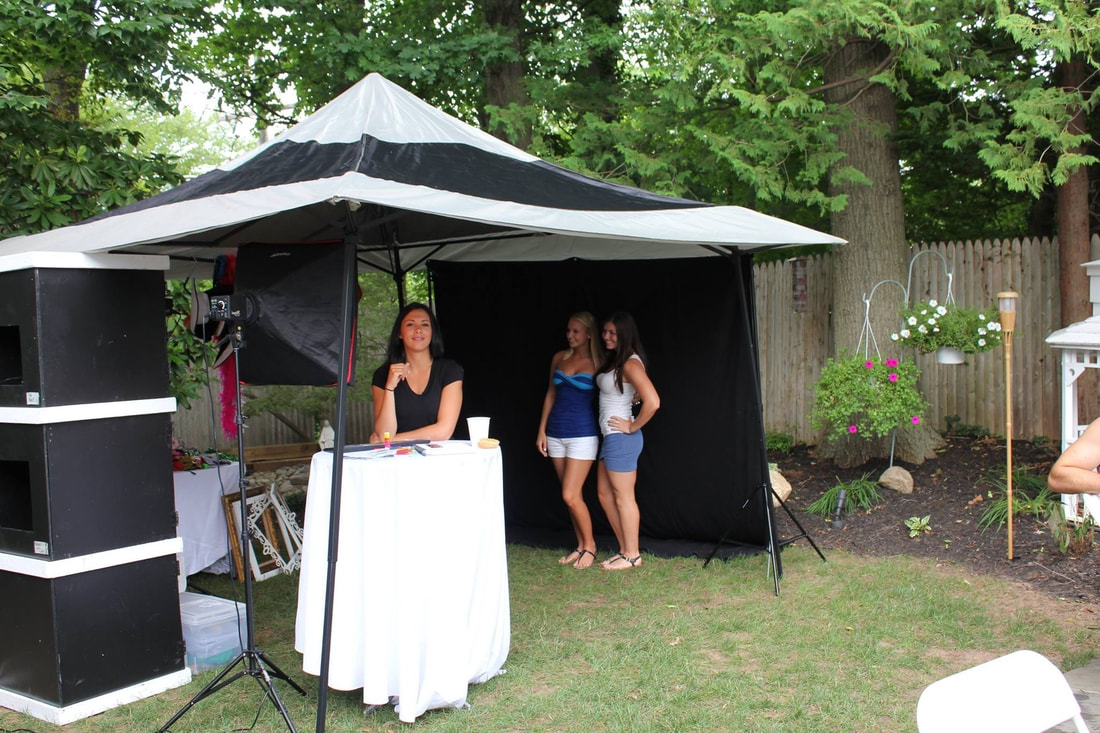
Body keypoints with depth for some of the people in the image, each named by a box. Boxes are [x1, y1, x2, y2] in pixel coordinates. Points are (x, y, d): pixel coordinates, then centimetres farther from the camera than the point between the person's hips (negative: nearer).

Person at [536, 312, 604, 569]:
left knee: (570, 495, -8)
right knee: (573, 495, 10)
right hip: (556, 434, 5)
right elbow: (551, 395, 13)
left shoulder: (598, 364, -7)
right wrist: (542, 430, 10)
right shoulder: (559, 358, 7)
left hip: (583, 435, -5)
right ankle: (581, 546, 21)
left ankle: (590, 546, 10)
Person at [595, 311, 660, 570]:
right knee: (604, 493, 15)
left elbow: (652, 402, -28)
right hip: (610, 437, 10)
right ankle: (625, 549, 24)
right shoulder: (612, 360, 11)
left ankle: (632, 556, 11)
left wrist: (633, 426, -18)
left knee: (623, 497, -1)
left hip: (621, 438, -10)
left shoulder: (630, 364, -18)